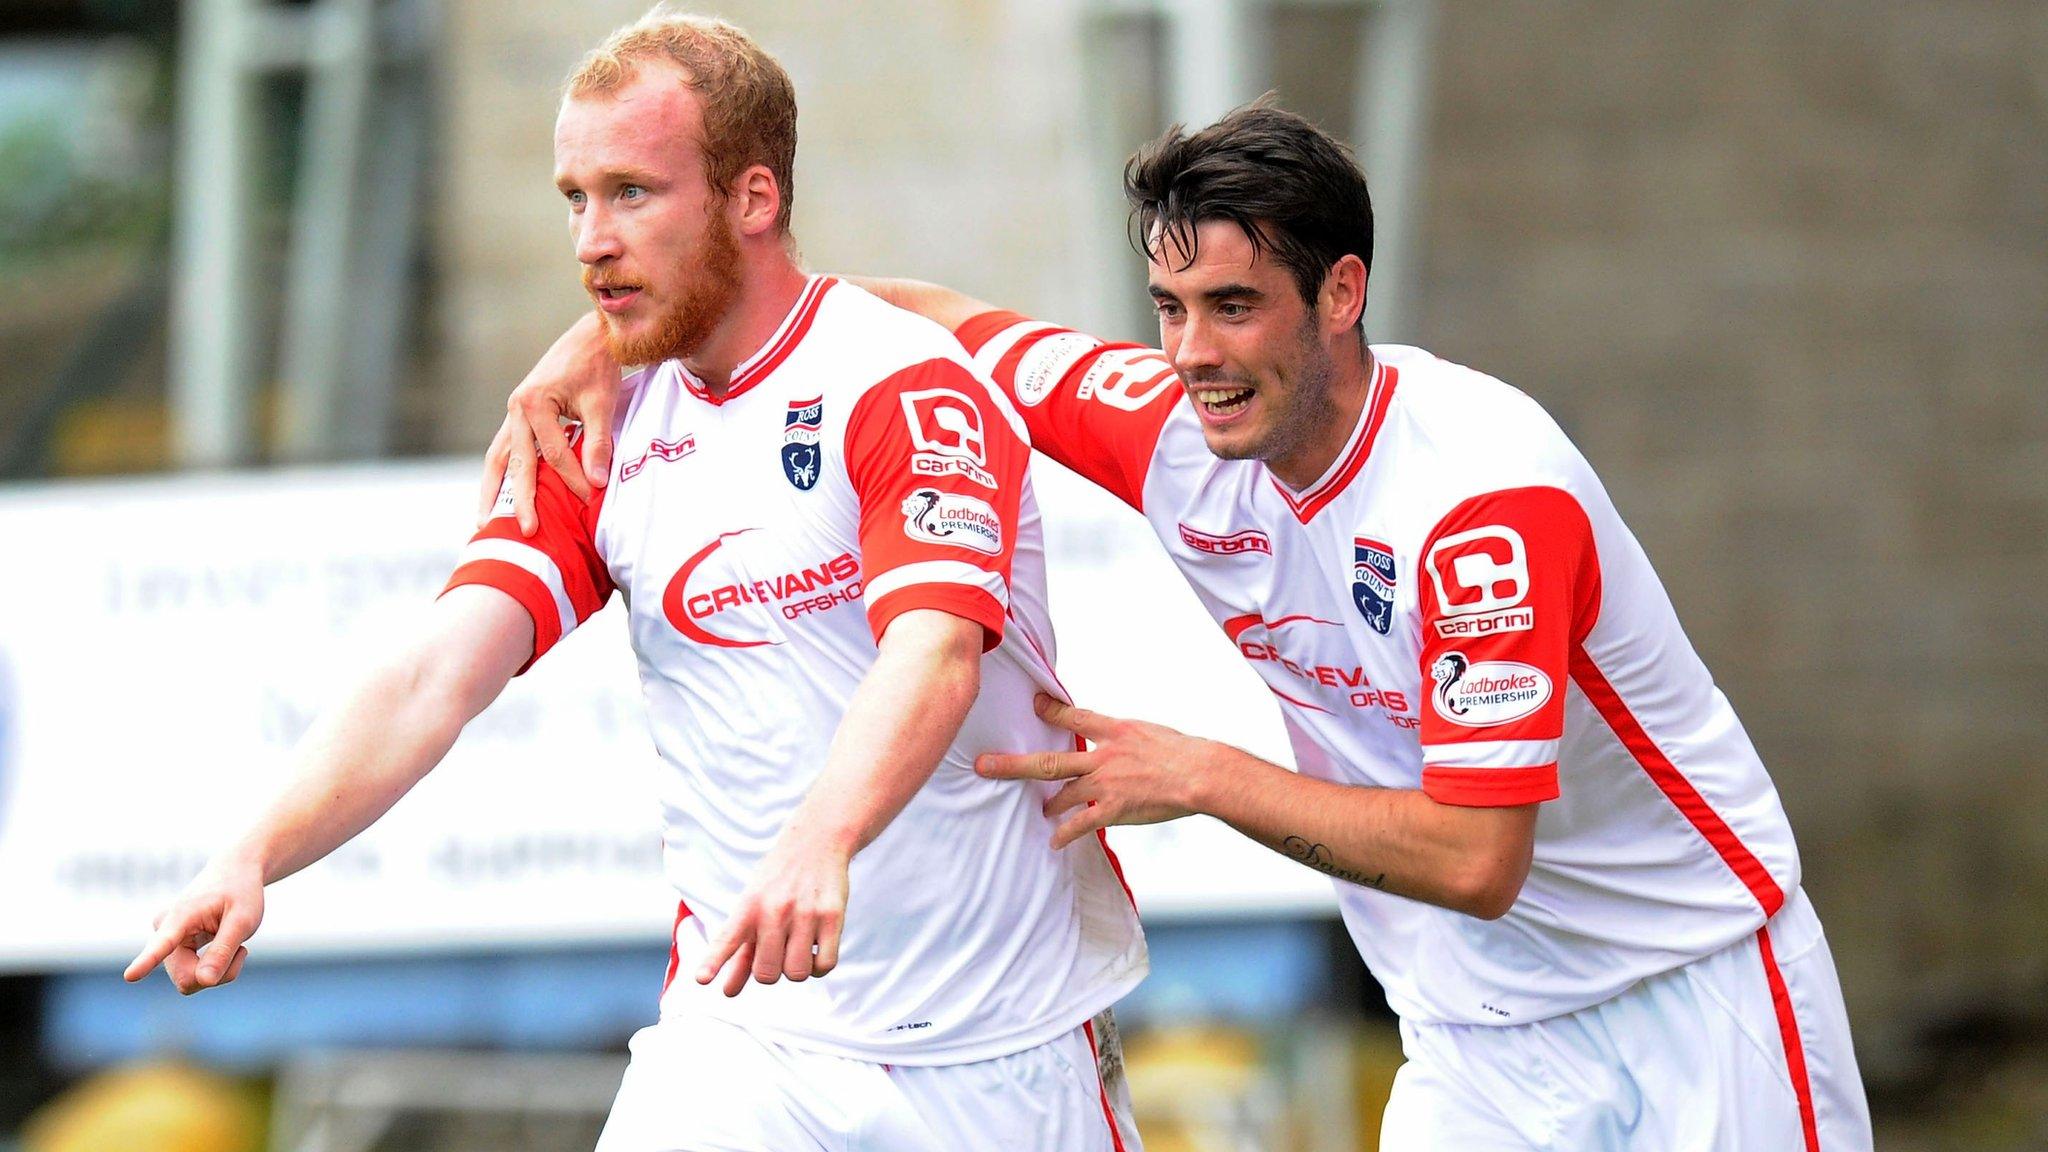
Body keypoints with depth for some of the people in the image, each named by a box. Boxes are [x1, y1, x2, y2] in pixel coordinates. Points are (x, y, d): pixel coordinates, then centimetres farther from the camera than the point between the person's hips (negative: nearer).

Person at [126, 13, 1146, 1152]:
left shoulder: (906, 384, -11)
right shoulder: (601, 438, 7)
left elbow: (935, 656, -27)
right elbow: (439, 678, -3)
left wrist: (816, 846, -47)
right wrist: (256, 856, -21)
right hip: (743, 1033, 3)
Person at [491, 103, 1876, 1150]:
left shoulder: (1486, 488, -27)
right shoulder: (1179, 427, -8)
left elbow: (1473, 857, -30)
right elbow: (919, 320, 2)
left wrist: (1200, 777, -25)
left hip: (1696, 995, -5)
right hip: (1480, 1037, 5)